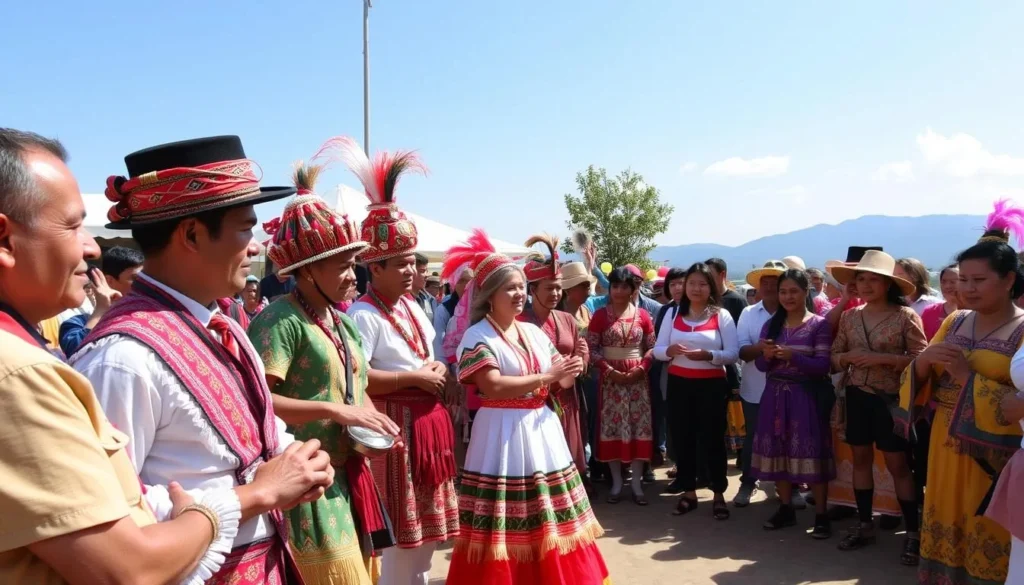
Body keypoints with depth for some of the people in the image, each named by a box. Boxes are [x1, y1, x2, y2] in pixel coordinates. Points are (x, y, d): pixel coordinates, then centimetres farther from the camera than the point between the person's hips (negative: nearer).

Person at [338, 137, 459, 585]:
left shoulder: (414, 308, 12)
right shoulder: (364, 314, -16)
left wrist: (436, 370, 2)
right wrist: (414, 379, -20)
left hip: (428, 426, 9)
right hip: (395, 430, -9)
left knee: (425, 531, 19)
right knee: (399, 534, 1)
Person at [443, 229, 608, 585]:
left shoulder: (535, 333, 11)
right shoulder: (477, 336, -9)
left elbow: (558, 383, 13)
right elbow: (493, 386, -20)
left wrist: (569, 375, -9)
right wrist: (545, 378, -17)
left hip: (541, 431, 6)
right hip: (502, 434, -6)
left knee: (548, 522, 13)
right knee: (506, 529, 0)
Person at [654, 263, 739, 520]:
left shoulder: (721, 315, -1)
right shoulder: (674, 314, 7)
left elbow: (733, 353, -7)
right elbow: (657, 350, 5)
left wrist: (708, 355, -23)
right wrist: (669, 350, -17)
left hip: (711, 384, -3)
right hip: (678, 383, 3)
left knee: (713, 439, 3)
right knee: (682, 438, 8)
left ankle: (719, 495, 17)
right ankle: (688, 492, 22)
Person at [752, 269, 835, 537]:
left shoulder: (819, 325, -3)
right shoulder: (771, 324, 9)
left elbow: (823, 366, -11)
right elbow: (761, 366, 8)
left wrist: (792, 356, -23)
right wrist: (767, 355, -14)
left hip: (806, 396, -4)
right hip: (776, 395, 4)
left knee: (811, 452, -4)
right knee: (778, 450, 7)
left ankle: (821, 515, 8)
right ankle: (786, 508, 21)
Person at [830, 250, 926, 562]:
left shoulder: (906, 315, -8)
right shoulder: (849, 317, 4)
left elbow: (921, 358, -12)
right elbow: (834, 358, 9)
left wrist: (883, 358, -21)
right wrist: (848, 357, -13)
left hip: (891, 398, -4)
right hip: (856, 396, 5)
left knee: (897, 464, 0)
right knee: (860, 458, 11)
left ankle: (913, 532, 12)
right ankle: (864, 525, 23)